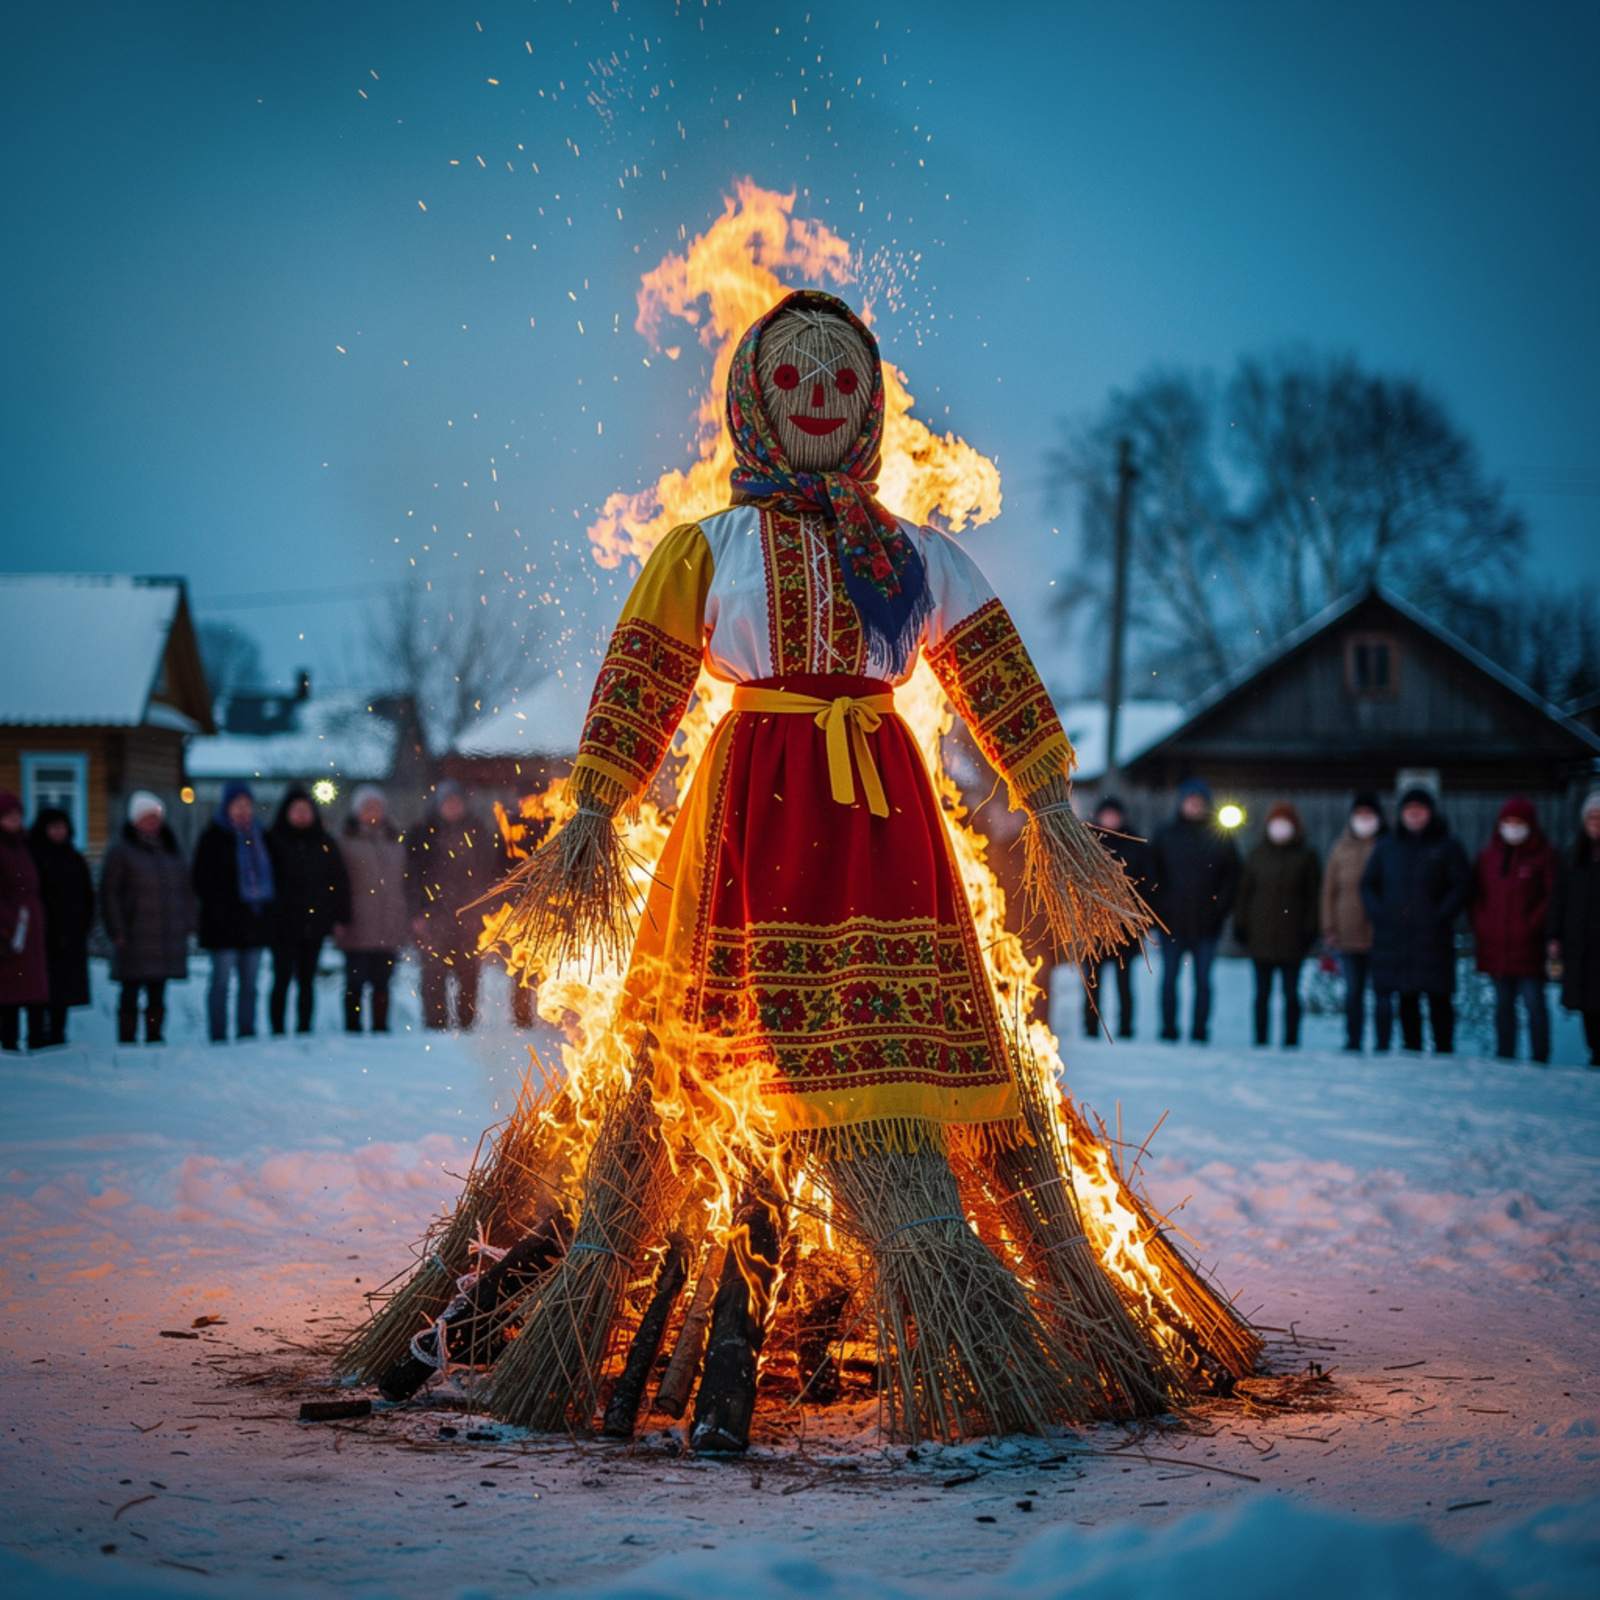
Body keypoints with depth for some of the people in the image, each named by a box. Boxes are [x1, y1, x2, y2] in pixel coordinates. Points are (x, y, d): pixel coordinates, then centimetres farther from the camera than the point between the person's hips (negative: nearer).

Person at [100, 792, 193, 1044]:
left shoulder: (170, 851, 15)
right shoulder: (121, 852, -1)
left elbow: (186, 889, 20)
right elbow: (109, 893, -5)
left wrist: (187, 924, 10)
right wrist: (117, 931, -11)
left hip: (168, 936, 5)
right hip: (134, 937, -5)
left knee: (158, 992, 7)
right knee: (131, 991, -2)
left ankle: (154, 1037, 13)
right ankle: (127, 1040, 3)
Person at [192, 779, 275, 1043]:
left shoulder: (259, 837, 15)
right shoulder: (214, 836, -1)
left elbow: (269, 872, 22)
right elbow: (203, 880, -5)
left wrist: (267, 910, 9)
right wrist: (221, 910, -14)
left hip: (255, 920, 5)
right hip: (225, 923, -5)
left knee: (249, 982, 6)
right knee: (222, 979, -6)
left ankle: (247, 1034, 10)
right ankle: (219, 1038, -4)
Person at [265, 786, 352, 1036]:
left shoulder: (323, 843, 9)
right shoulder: (273, 841, 0)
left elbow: (340, 881, 11)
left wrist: (340, 917, 4)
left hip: (315, 923, 3)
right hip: (282, 924, -3)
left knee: (307, 980, 7)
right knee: (282, 979, -3)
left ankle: (304, 1029, 13)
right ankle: (277, 1032, 2)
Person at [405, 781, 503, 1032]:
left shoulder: (477, 833, 12)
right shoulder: (423, 835, 6)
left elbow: (489, 872, 14)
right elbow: (413, 876, 2)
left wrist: (483, 910, 3)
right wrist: (417, 914, -6)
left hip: (468, 915, 2)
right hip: (434, 915, -2)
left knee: (469, 972, 0)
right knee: (435, 973, -5)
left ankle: (467, 1023, 7)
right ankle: (435, 1025, -2)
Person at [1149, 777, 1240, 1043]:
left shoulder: (1219, 838, 5)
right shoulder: (1165, 835, 6)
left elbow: (1231, 876, 7)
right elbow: (1154, 875, 8)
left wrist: (1219, 909, -3)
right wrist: (1160, 908, -2)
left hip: (1206, 922, 0)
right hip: (1172, 922, 0)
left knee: (1203, 979, 2)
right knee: (1169, 977, 2)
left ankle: (1200, 1031, 7)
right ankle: (1169, 1029, 8)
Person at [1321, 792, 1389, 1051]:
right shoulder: (1341, 850, 10)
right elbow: (1329, 891, 12)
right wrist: (1329, 929, 5)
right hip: (1349, 934, 3)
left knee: (1382, 994, -1)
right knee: (1353, 993, 9)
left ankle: (1382, 1046, 4)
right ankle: (1353, 1043, 16)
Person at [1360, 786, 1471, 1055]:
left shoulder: (1447, 846, 5)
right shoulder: (1386, 846, 14)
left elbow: (1462, 886, 1)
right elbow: (1368, 884, 18)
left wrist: (1440, 915, -10)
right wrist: (1377, 913, 1)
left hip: (1432, 935, -3)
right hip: (1394, 936, 3)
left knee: (1438, 997, -5)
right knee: (1406, 1000, 6)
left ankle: (1443, 1051, -1)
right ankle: (1411, 1050, 12)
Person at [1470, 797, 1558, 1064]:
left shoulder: (1543, 856, -1)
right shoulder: (1488, 856, 12)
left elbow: (1553, 896, -5)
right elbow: (1476, 895, 14)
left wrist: (1534, 924, -13)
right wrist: (1480, 930, 3)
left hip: (1528, 947, -4)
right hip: (1495, 946, 4)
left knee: (1533, 1003, -4)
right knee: (1503, 1004, 10)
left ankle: (1539, 1059, 1)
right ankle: (1504, 1056, 16)